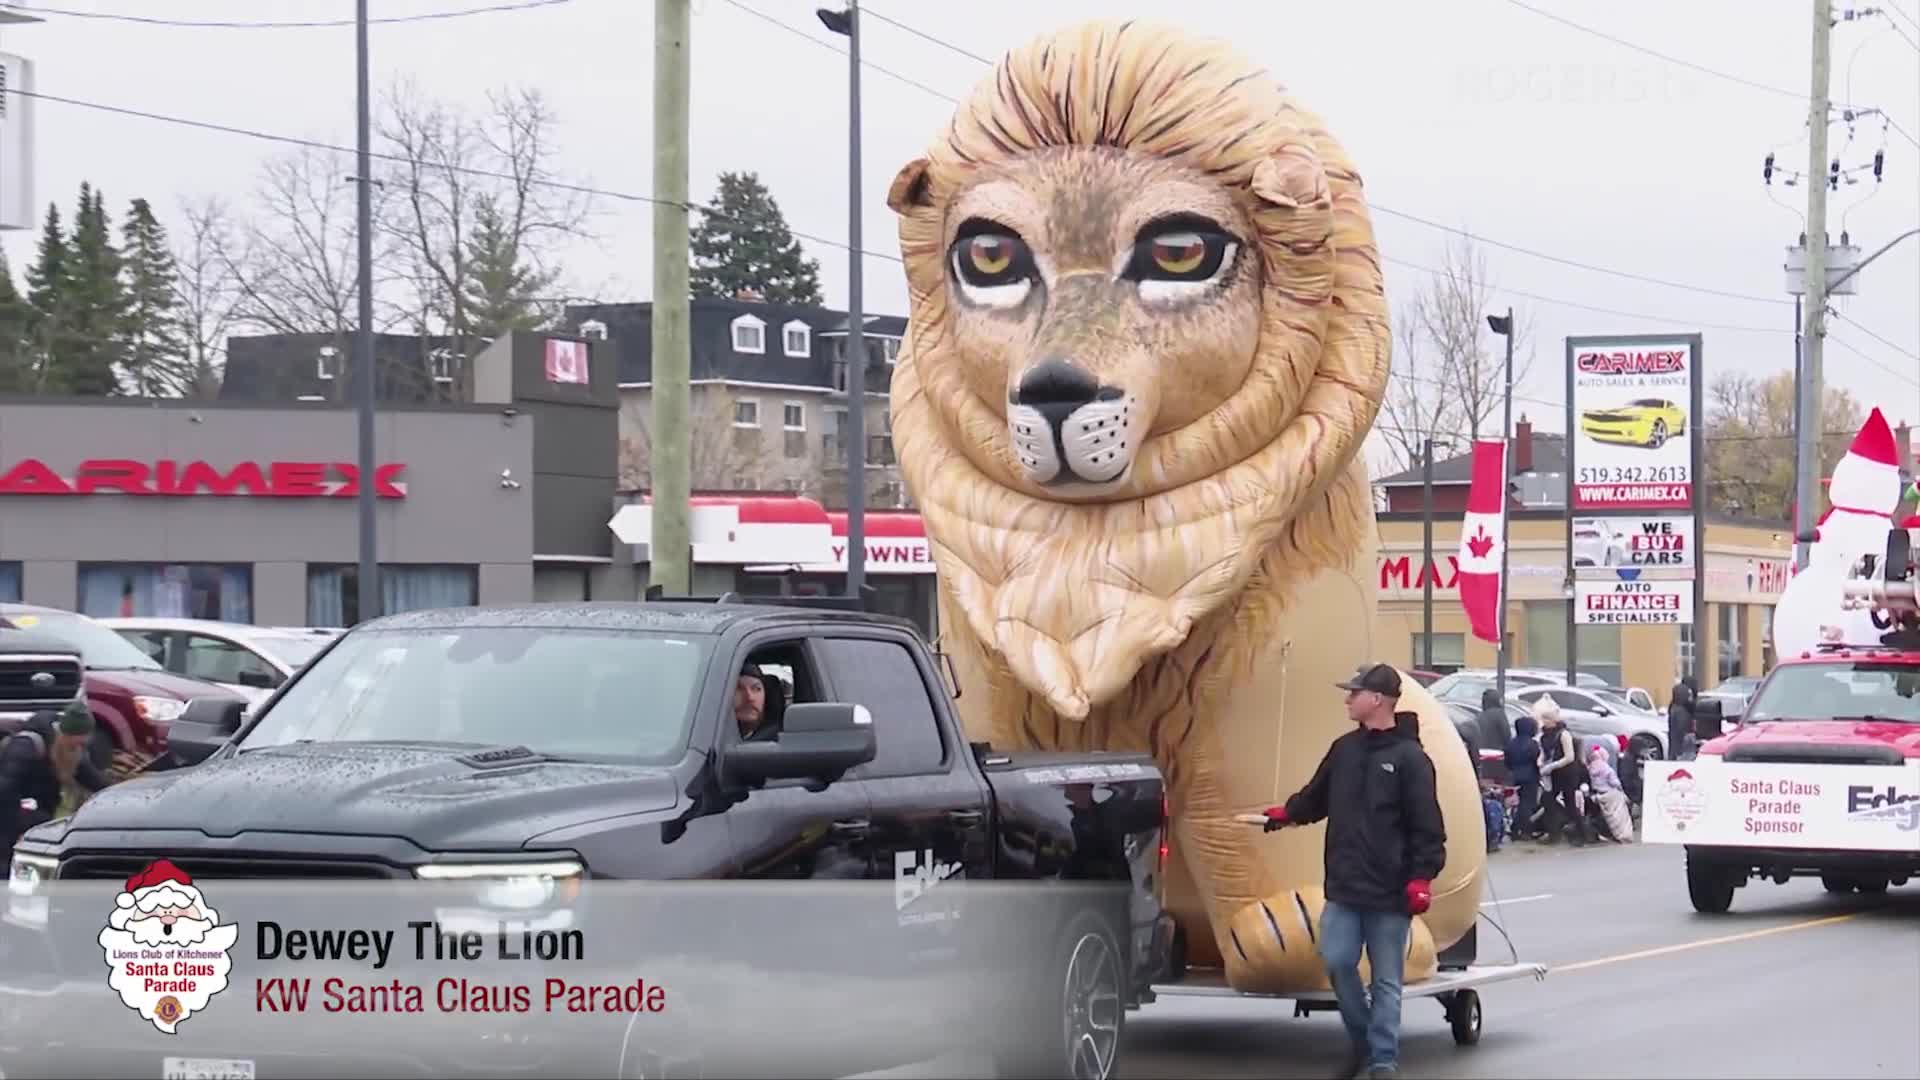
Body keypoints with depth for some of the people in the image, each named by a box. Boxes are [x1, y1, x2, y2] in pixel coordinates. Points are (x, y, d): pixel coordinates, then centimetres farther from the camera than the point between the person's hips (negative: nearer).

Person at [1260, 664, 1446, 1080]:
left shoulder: (1410, 758, -9)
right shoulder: (1345, 748, 10)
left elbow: (1427, 826, -12)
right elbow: (1317, 796, 26)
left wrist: (1422, 877, -15)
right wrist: (1287, 813, 18)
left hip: (1390, 893, -5)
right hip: (1344, 887, 5)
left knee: (1386, 979, 2)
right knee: (1337, 962, 1)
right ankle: (1362, 1039, 21)